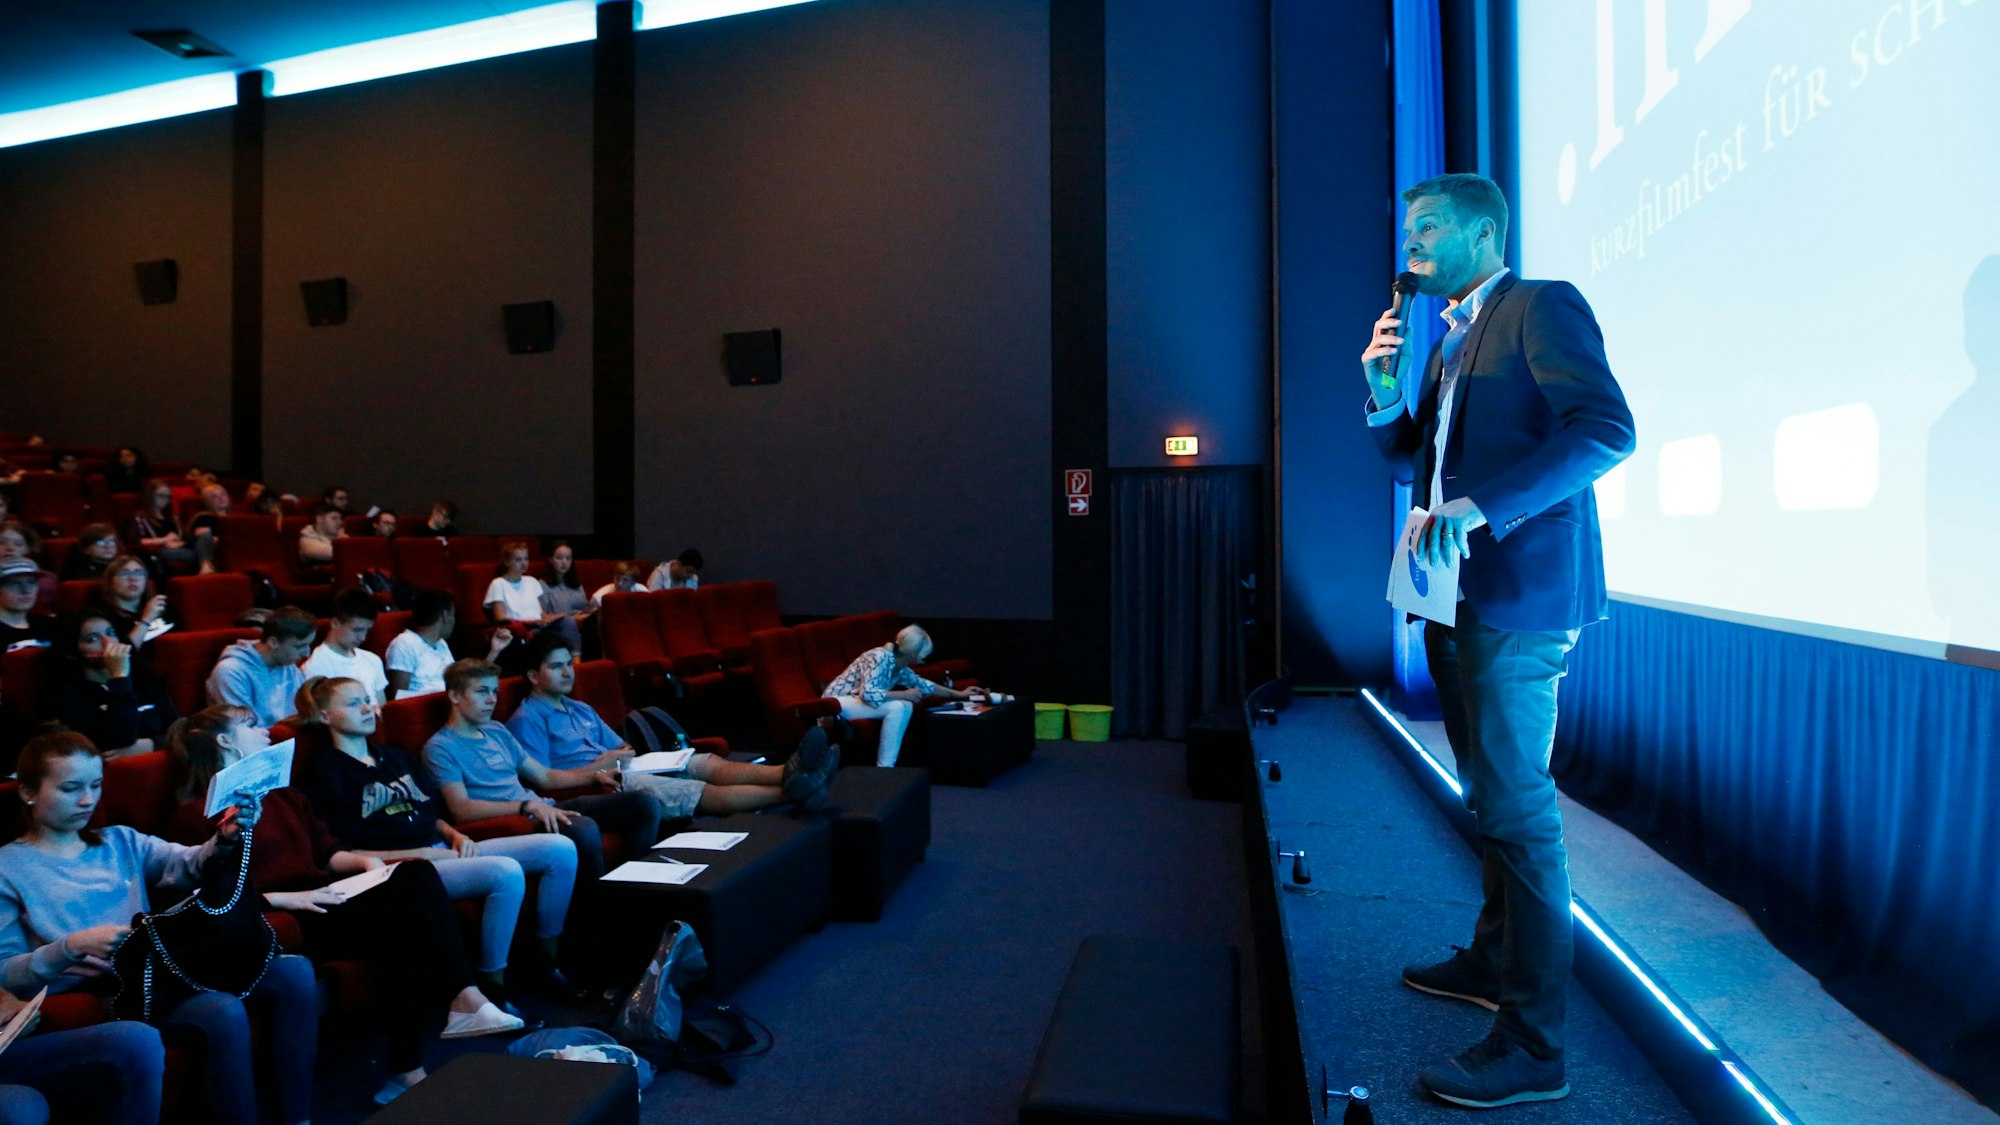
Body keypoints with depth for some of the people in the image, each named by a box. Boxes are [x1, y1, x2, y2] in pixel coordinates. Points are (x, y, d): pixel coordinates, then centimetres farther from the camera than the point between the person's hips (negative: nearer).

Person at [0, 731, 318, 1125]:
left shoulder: (120, 841, 19)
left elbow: (188, 866, -2)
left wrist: (225, 838, -24)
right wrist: (72, 947, -20)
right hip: (92, 996, -5)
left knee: (295, 972, -16)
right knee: (224, 1012, -33)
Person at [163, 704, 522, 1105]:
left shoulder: (282, 796, 27)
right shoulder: (195, 816, 4)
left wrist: (364, 862, 2)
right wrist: (283, 898, -20)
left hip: (322, 900, 7)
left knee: (415, 876, -25)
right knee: (398, 926, -31)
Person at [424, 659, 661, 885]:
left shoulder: (497, 731, 22)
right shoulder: (439, 747, -2)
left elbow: (545, 776, 24)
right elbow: (461, 809, -16)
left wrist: (595, 775, 8)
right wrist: (528, 805, -26)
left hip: (542, 810, 8)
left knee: (644, 805, -5)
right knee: (584, 829, -38)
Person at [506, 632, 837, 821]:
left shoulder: (582, 710, 25)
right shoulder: (527, 720, -1)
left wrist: (624, 755, 3)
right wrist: (600, 766, -14)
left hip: (618, 771, 8)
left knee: (707, 763, -16)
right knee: (703, 791, -27)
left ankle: (786, 771, -40)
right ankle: (788, 792, -42)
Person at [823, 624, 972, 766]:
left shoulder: (900, 667, 3)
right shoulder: (880, 657, -23)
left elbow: (921, 683, 21)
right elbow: (867, 693, -34)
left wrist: (959, 694, 23)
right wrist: (904, 694, -26)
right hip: (837, 702, -8)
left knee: (906, 706, -9)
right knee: (897, 707, -23)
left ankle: (887, 765, -8)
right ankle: (885, 768, -18)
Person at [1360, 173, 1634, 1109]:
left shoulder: (1544, 307, -6)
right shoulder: (1447, 339, 20)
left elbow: (1605, 429, -19)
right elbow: (1413, 463, 20)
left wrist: (1481, 506, -26)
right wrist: (1385, 395, 3)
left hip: (1518, 594, -9)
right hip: (1459, 594, 9)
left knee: (1518, 806, -7)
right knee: (1489, 795, 18)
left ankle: (1532, 1042, 3)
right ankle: (1494, 960, 34)